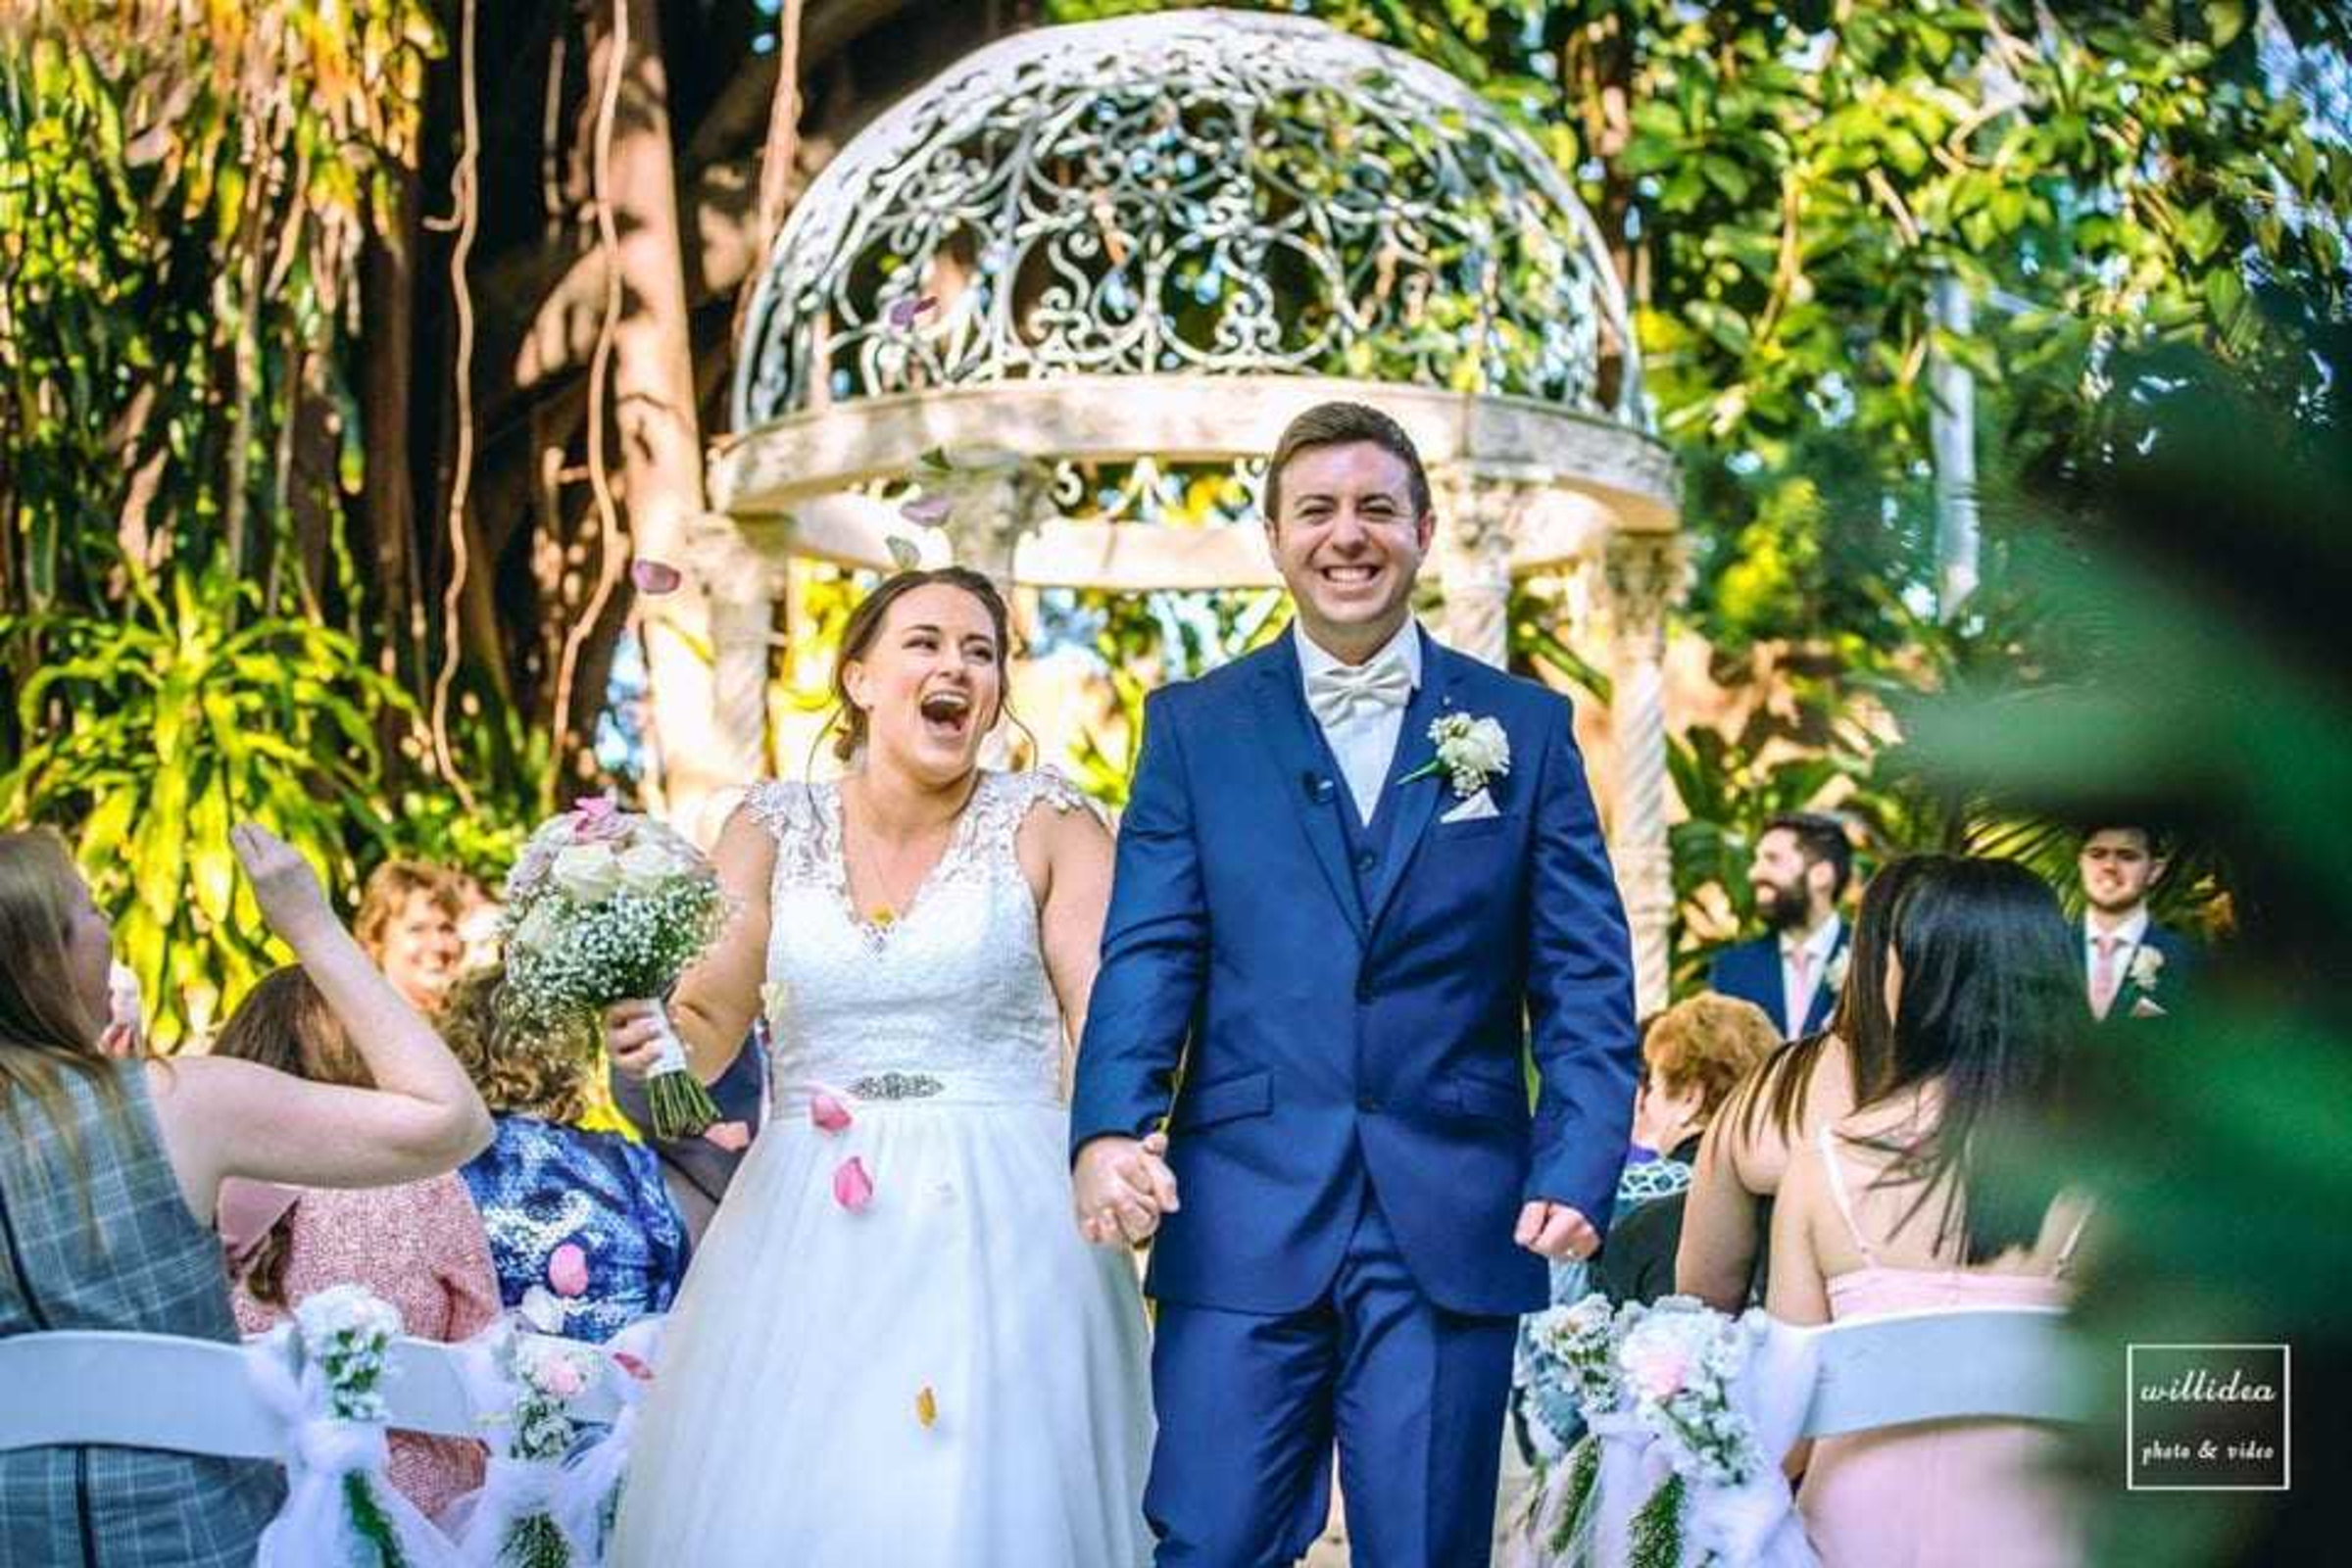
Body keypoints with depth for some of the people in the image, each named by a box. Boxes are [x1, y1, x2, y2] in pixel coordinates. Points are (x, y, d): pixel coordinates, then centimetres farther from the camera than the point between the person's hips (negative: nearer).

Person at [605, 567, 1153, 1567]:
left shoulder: (1048, 826, 2)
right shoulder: (773, 829, 8)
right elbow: (706, 1028, 4)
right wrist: (650, 1039, -19)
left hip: (998, 1232, -1)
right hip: (806, 1235, 2)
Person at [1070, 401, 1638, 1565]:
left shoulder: (1526, 727, 9)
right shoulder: (1194, 725, 8)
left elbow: (1584, 978, 4)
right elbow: (1149, 953, -1)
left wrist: (1579, 1167, -9)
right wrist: (1111, 1128, -17)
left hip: (1451, 1230, 0)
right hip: (1243, 1217, 0)